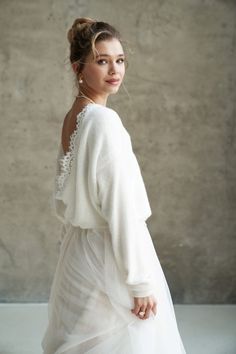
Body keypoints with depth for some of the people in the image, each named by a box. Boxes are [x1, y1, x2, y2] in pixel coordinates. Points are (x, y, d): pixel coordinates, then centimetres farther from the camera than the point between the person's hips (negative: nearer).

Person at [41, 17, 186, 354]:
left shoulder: (73, 116, 6)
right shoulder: (104, 120, -20)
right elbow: (123, 209, -22)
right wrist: (141, 282, -18)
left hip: (79, 251, 9)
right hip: (108, 257, -9)